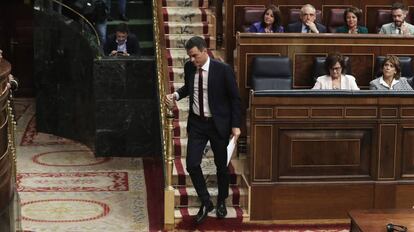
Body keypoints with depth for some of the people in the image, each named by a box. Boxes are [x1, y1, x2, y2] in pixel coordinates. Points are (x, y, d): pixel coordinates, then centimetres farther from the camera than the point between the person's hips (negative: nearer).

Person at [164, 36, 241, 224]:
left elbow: (235, 98, -9)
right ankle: (205, 203, 15)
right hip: (196, 123, 3)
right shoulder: (189, 67, -3)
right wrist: (176, 95, -4)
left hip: (218, 124, -3)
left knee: (221, 165, 11)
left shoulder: (223, 70, -16)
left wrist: (236, 125, -11)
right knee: (192, 164, -4)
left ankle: (221, 202, 33)